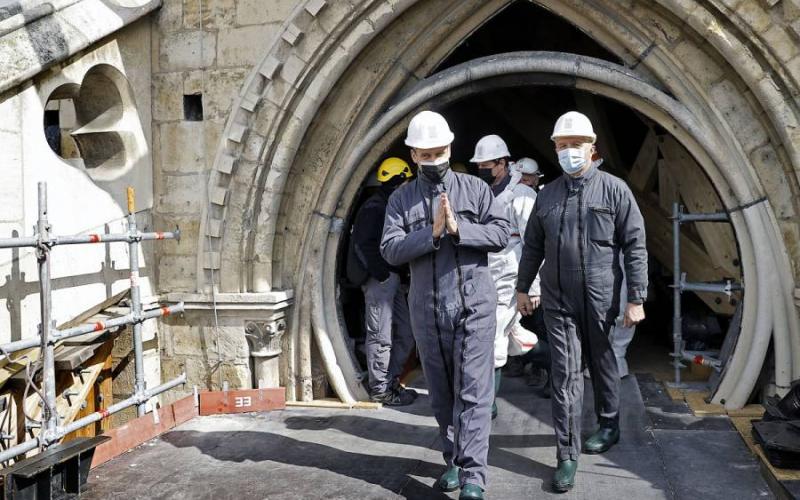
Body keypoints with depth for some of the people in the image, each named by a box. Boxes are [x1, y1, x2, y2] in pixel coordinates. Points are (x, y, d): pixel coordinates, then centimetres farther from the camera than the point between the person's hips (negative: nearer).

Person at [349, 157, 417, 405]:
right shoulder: (373, 208, -12)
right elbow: (363, 245, -20)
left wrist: (398, 276, 12)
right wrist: (383, 274, -16)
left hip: (393, 279, 10)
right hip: (379, 280, -10)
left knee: (405, 333, 13)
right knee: (380, 338, -3)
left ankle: (392, 380, 24)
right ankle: (380, 390, 7)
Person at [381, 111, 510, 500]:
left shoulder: (474, 188, 5)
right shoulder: (401, 199, 7)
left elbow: (501, 233, -4)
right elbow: (391, 250, -5)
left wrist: (458, 228, -17)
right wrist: (431, 233, -18)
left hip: (474, 306, -2)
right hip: (427, 311, 3)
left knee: (472, 391, -5)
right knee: (441, 392, 13)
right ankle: (453, 460, 29)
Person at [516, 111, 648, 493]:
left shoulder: (613, 189, -3)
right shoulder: (547, 195, 8)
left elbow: (635, 246, -5)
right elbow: (532, 247, 17)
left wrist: (636, 298, -10)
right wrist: (522, 288, 17)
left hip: (600, 299, -2)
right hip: (557, 300, 2)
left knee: (602, 364, 16)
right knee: (565, 374, -1)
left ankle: (609, 425, 40)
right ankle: (567, 455, 4)